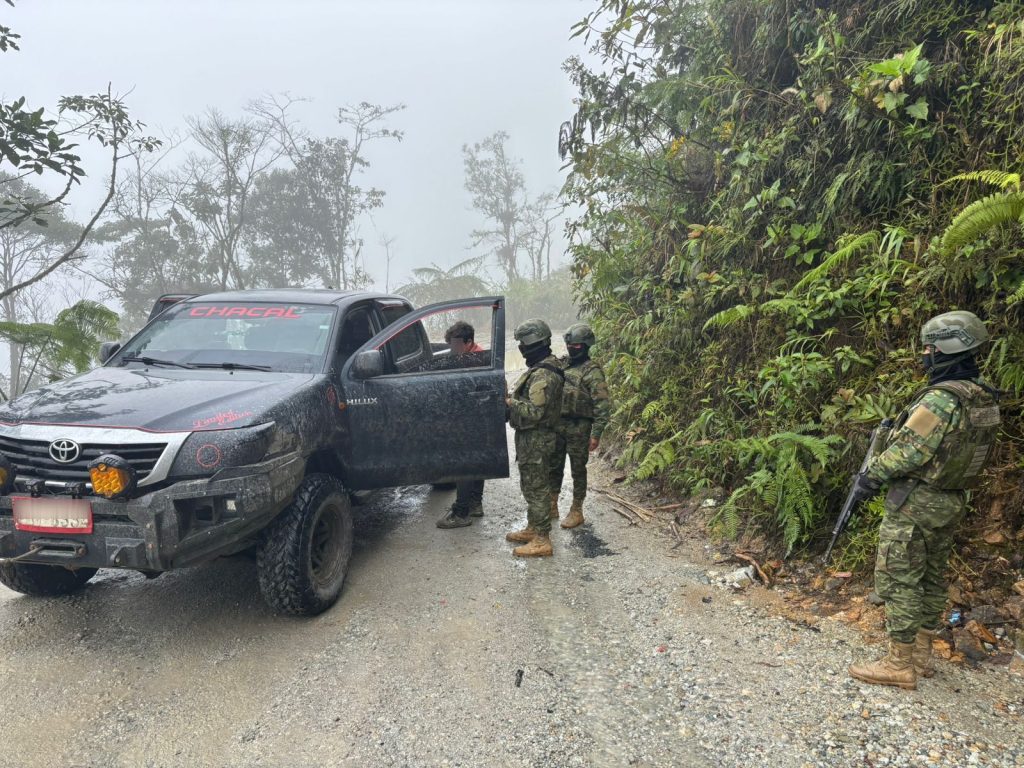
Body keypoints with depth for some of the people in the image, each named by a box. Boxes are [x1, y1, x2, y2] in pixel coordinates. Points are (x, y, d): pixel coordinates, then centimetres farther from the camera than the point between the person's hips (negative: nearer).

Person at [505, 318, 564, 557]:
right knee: (532, 486, 19)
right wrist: (512, 398, 4)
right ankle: (533, 529, 32)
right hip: (531, 438, 10)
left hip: (535, 440, -10)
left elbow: (534, 412, -27)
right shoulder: (540, 368, 12)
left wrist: (509, 401, -17)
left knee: (536, 488, -3)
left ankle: (542, 541, 5)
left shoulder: (543, 374, -22)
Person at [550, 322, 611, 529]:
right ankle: (552, 506, 26)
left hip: (578, 427, -6)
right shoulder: (561, 364, 8)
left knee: (578, 470, 5)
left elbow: (603, 405, -14)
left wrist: (596, 434, -17)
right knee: (554, 467, 13)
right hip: (556, 424, 6)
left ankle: (576, 511, 16)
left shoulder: (592, 371, -11)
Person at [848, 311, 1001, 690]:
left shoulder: (942, 398, -23)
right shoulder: (984, 397, 6)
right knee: (931, 577, 17)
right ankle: (921, 654, 28)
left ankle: (900, 664, 8)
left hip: (916, 502, -9)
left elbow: (907, 451, -22)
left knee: (898, 580, 0)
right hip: (952, 500, 9)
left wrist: (870, 477, -9)